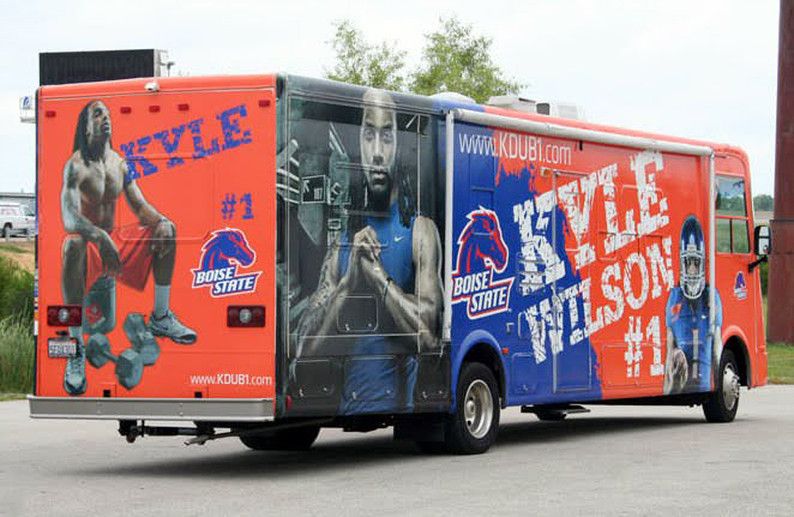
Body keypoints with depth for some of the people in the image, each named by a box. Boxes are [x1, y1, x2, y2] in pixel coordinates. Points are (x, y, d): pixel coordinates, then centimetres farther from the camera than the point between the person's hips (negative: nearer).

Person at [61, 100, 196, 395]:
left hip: (114, 241, 7)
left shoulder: (119, 163, 7)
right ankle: (75, 346, -42)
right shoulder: (75, 166, -15)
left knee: (167, 230, -2)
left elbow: (140, 206, 7)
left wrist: (160, 220, -16)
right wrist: (101, 238, -46)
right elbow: (70, 219, -29)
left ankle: (160, 317, 4)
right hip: (88, 241, -7)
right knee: (73, 245, -41)